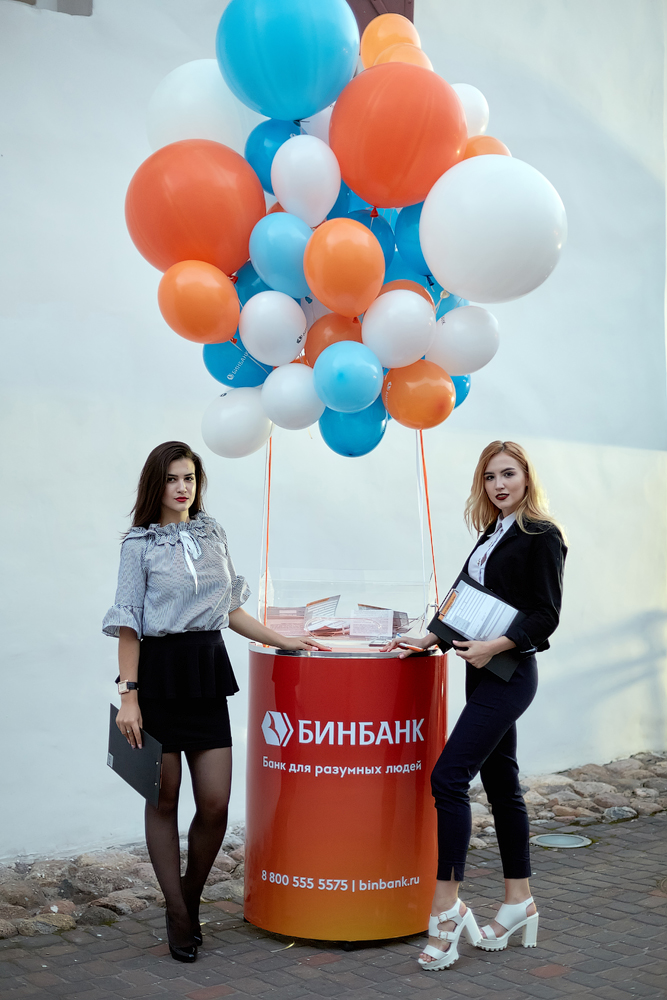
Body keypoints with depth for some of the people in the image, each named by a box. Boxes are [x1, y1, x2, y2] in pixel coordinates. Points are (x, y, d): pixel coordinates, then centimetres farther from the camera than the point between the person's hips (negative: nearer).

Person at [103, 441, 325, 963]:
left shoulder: (213, 534, 12)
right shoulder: (140, 544, 0)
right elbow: (128, 625, -4)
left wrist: (285, 641, 17)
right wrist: (128, 695, -11)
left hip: (208, 670, 4)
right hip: (159, 671, -3)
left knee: (216, 804, -1)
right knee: (164, 799, 3)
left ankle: (191, 897, 23)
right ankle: (178, 917, 15)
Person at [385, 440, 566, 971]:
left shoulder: (542, 536, -8)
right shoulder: (492, 535, 16)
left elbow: (545, 616, -13)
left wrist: (495, 645, -24)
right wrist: (429, 639, 12)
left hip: (509, 672, -9)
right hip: (482, 672, 9)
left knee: (449, 776, -15)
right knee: (501, 783, 12)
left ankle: (447, 904, -9)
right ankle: (520, 903, 22)